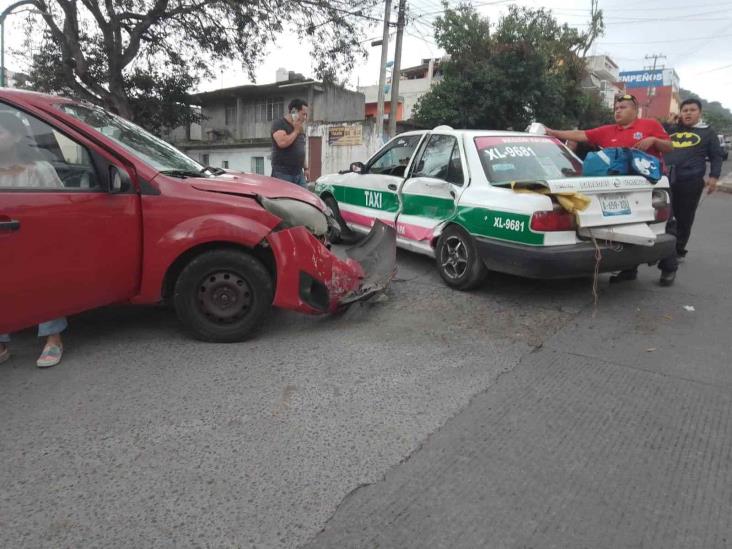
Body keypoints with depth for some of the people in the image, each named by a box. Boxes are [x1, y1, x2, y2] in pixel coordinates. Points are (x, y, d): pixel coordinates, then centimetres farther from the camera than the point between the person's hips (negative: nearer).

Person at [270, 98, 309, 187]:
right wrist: (296, 131, -10)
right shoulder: (279, 124, -6)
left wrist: (305, 168, 20)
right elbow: (282, 142, -24)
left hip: (299, 173, 7)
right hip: (283, 173, -7)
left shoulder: (300, 128, 18)